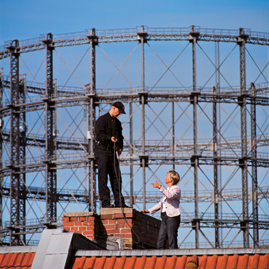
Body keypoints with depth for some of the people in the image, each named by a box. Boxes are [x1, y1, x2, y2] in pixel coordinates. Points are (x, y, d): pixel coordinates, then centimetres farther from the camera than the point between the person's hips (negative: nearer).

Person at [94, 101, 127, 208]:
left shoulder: (117, 122, 20)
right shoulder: (102, 120, -5)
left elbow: (120, 136, 26)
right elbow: (99, 134, -16)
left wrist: (120, 147, 8)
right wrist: (110, 138, -31)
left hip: (112, 152, 8)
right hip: (102, 150, -8)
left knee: (116, 177, 5)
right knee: (103, 178, -8)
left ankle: (119, 202, 7)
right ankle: (105, 202, -10)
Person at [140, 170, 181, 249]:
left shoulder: (176, 189, -2)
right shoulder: (167, 190, 23)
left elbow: (170, 196, -24)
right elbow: (160, 204, 28)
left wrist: (160, 187, -29)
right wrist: (148, 211, 22)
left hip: (172, 217, -8)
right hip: (164, 217, 8)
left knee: (172, 242, -11)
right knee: (160, 243, 2)